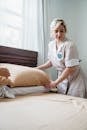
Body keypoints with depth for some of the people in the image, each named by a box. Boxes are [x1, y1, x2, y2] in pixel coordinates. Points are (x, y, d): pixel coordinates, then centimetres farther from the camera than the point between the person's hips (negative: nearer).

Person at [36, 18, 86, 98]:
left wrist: (55, 82, -19)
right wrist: (37, 68, 11)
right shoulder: (51, 44, 0)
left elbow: (70, 68, -23)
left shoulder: (69, 45, -22)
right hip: (62, 78, 6)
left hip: (74, 79, -6)